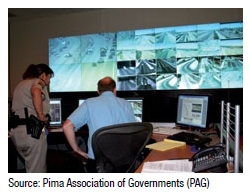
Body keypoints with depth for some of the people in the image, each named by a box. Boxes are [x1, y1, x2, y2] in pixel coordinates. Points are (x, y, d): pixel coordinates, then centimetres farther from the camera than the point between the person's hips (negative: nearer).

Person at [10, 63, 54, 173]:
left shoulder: (21, 84, 22)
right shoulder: (38, 82, -5)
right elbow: (36, 92, -30)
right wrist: (41, 115, -22)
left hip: (16, 131, 9)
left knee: (31, 166, 22)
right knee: (37, 170, 1)